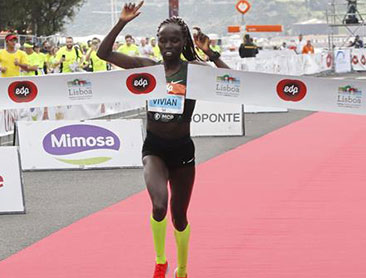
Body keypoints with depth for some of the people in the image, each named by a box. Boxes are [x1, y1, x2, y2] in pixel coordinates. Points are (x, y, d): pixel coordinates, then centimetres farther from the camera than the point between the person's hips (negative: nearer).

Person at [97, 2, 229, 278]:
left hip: (182, 150, 0)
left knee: (179, 216, 13)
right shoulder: (147, 66, -2)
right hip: (154, 148, 0)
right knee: (159, 206, -26)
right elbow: (103, 53, -4)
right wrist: (122, 23, -12)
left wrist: (211, 54, -22)